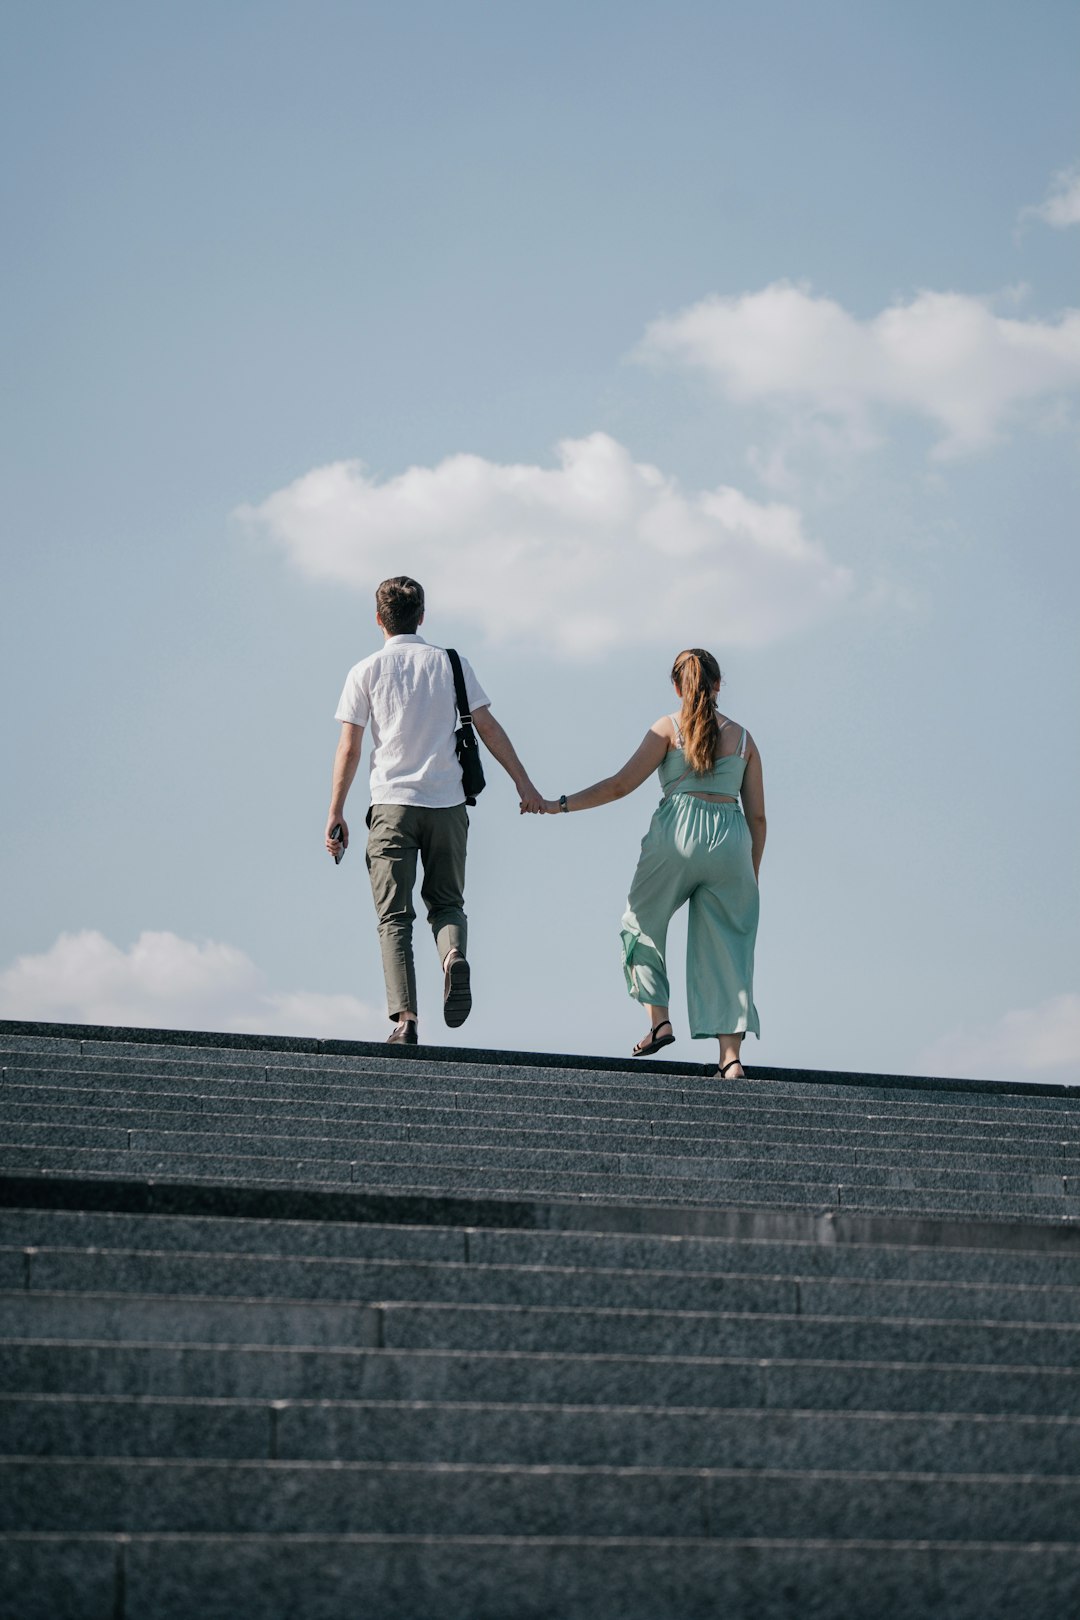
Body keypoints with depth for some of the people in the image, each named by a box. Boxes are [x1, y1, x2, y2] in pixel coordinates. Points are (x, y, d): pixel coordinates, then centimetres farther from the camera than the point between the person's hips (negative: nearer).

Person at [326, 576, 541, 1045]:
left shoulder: (366, 671, 3)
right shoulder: (451, 663, 7)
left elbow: (349, 747, -1)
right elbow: (488, 727, 5)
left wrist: (335, 813, 3)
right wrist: (522, 781, 11)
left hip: (392, 804, -2)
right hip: (447, 803, 2)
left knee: (395, 917, 1)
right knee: (446, 902, 15)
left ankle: (405, 1018, -12)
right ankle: (454, 955, -19)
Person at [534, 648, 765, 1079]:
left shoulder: (668, 728, 5)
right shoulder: (743, 738, 13)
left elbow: (620, 785, -1)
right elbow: (756, 815, 12)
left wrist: (561, 805, 6)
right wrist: (752, 874, 20)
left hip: (676, 835, -2)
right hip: (730, 843, 2)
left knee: (642, 923, 21)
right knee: (725, 945, 6)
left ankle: (659, 1020, 10)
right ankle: (731, 1057, -3)